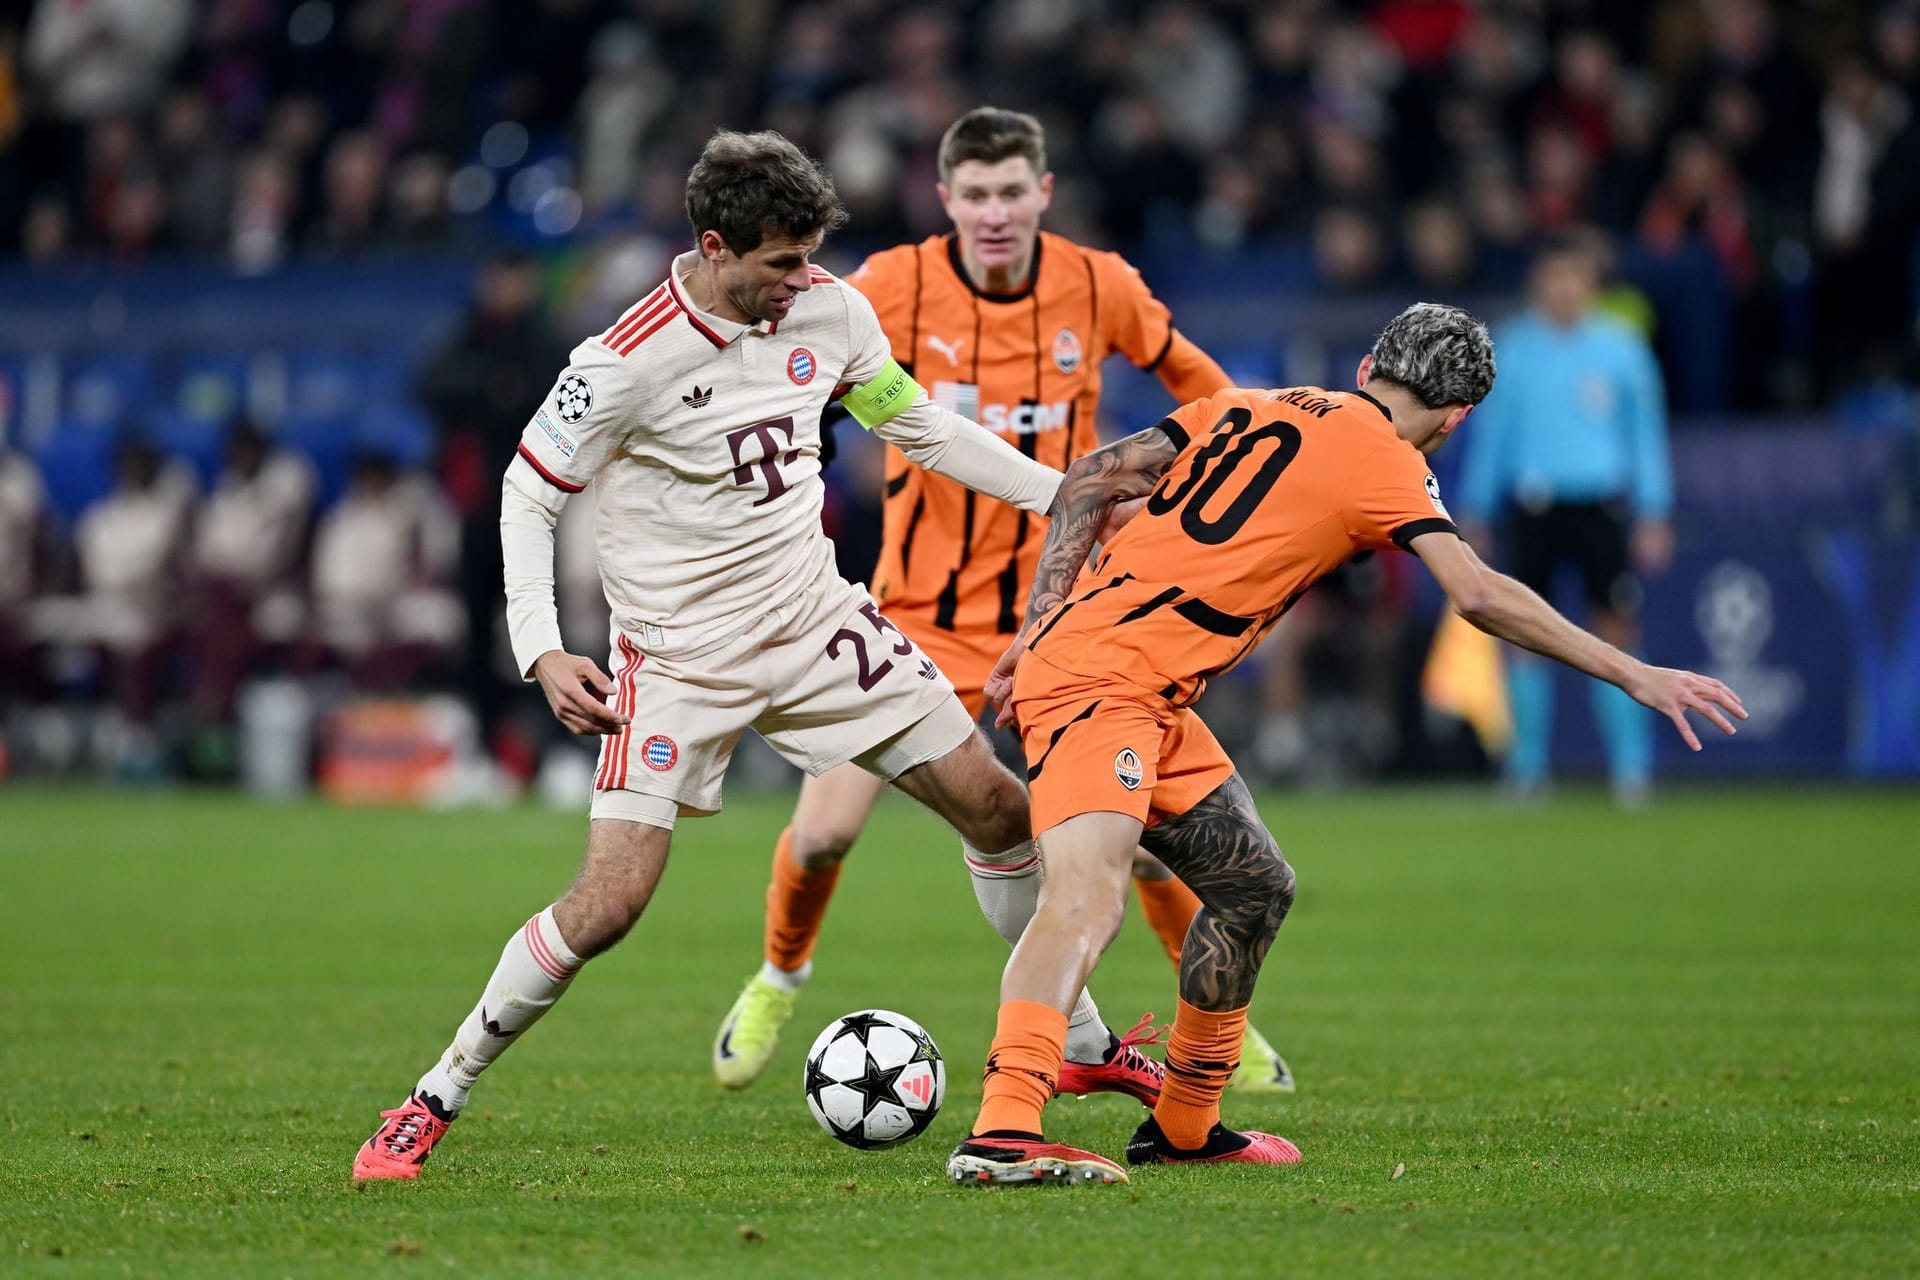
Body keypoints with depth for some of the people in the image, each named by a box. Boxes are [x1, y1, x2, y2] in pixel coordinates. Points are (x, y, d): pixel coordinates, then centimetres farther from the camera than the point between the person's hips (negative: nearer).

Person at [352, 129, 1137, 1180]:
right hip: (678, 659, -6)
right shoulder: (626, 363, -20)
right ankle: (433, 1102, 0)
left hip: (816, 622, 6)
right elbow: (527, 495, -10)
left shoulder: (829, 313, -4)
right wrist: (542, 652, -20)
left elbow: (917, 425, 13)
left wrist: (1066, 492, 11)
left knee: (997, 808, 4)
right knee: (608, 904, -16)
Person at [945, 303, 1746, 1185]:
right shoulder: (1381, 459, -5)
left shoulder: (1252, 409, 18)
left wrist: (1040, 624, 11)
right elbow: (1479, 596, -15)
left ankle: (1184, 1126, 27)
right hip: (1103, 679, -9)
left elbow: (1088, 483, 13)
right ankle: (1002, 1132, -44)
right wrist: (1634, 675, -12)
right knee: (1086, 896, -27)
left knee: (1256, 887, 17)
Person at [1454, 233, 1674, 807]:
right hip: (1532, 502, 1)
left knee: (1616, 631, -5)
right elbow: (1488, 431, 9)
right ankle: (1528, 764, 10)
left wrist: (1654, 515, 3)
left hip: (1600, 502, -1)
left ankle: (1631, 766, -1)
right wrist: (1473, 515, 7)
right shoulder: (1513, 348, 3)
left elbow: (1647, 431, 7)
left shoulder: (1620, 347, 3)